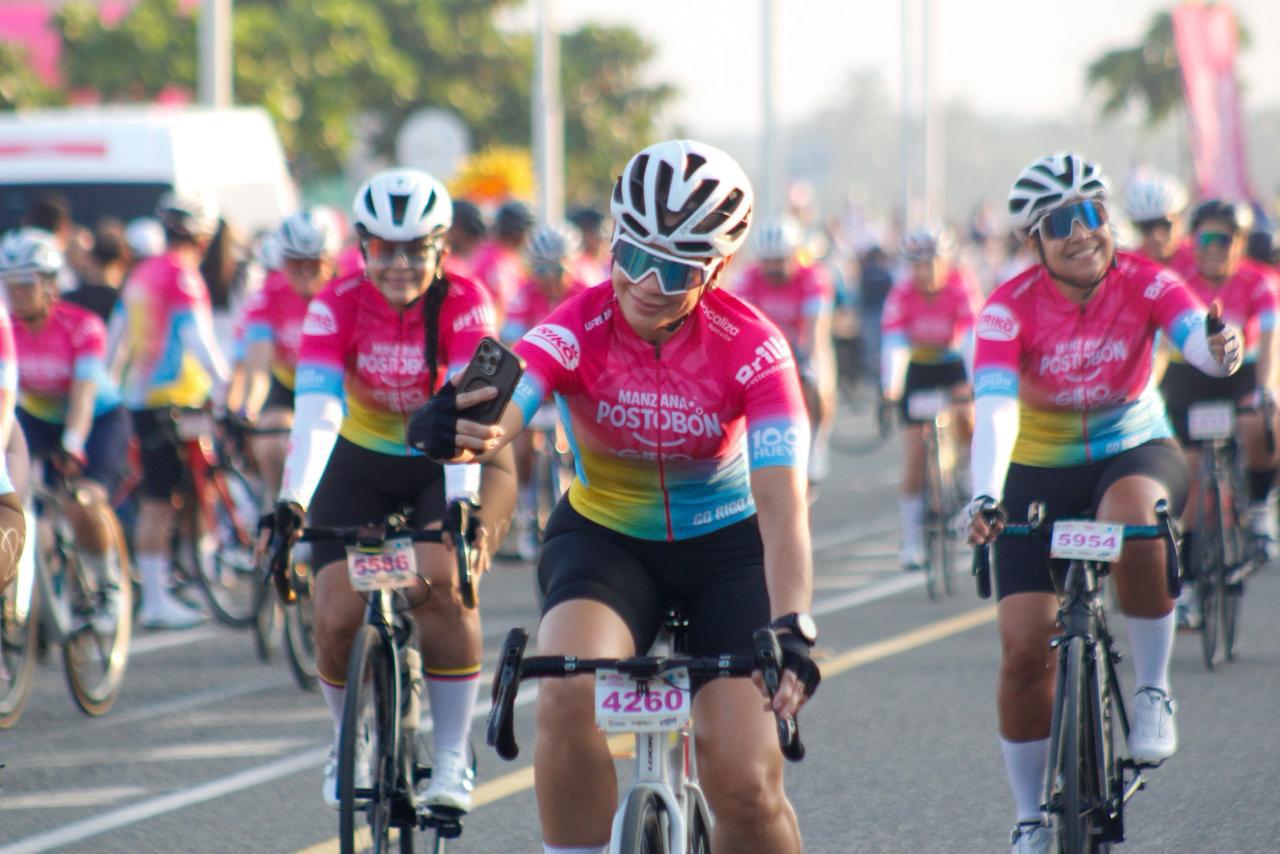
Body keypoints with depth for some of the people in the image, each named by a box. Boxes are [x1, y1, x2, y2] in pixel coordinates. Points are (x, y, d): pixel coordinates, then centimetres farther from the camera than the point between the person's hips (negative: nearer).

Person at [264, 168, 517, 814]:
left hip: (446, 463, -2)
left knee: (441, 585, -27)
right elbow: (315, 410, -30)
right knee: (337, 618, -12)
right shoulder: (337, 306, -19)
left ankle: (451, 758, -16)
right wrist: (293, 500, -45)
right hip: (362, 462, 2)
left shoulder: (464, 305, -22)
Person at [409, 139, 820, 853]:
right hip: (604, 536, 1)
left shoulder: (752, 349, -22)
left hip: (726, 546, 0)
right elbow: (501, 415, -39)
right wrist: (451, 430, -65)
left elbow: (782, 505, -30)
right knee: (568, 694, -31)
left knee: (746, 786, -12)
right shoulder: (578, 331, -21)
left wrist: (792, 629, -47)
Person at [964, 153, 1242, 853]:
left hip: (1135, 453, -1)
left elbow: (1196, 339, -35)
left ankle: (1153, 692, -17)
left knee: (1133, 517, -38)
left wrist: (1220, 352, -60)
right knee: (1024, 649, -9)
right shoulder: (1009, 310, -18)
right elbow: (995, 409, -32)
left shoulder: (1144, 283, -16)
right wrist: (983, 498, -49)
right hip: (1039, 475, 1)